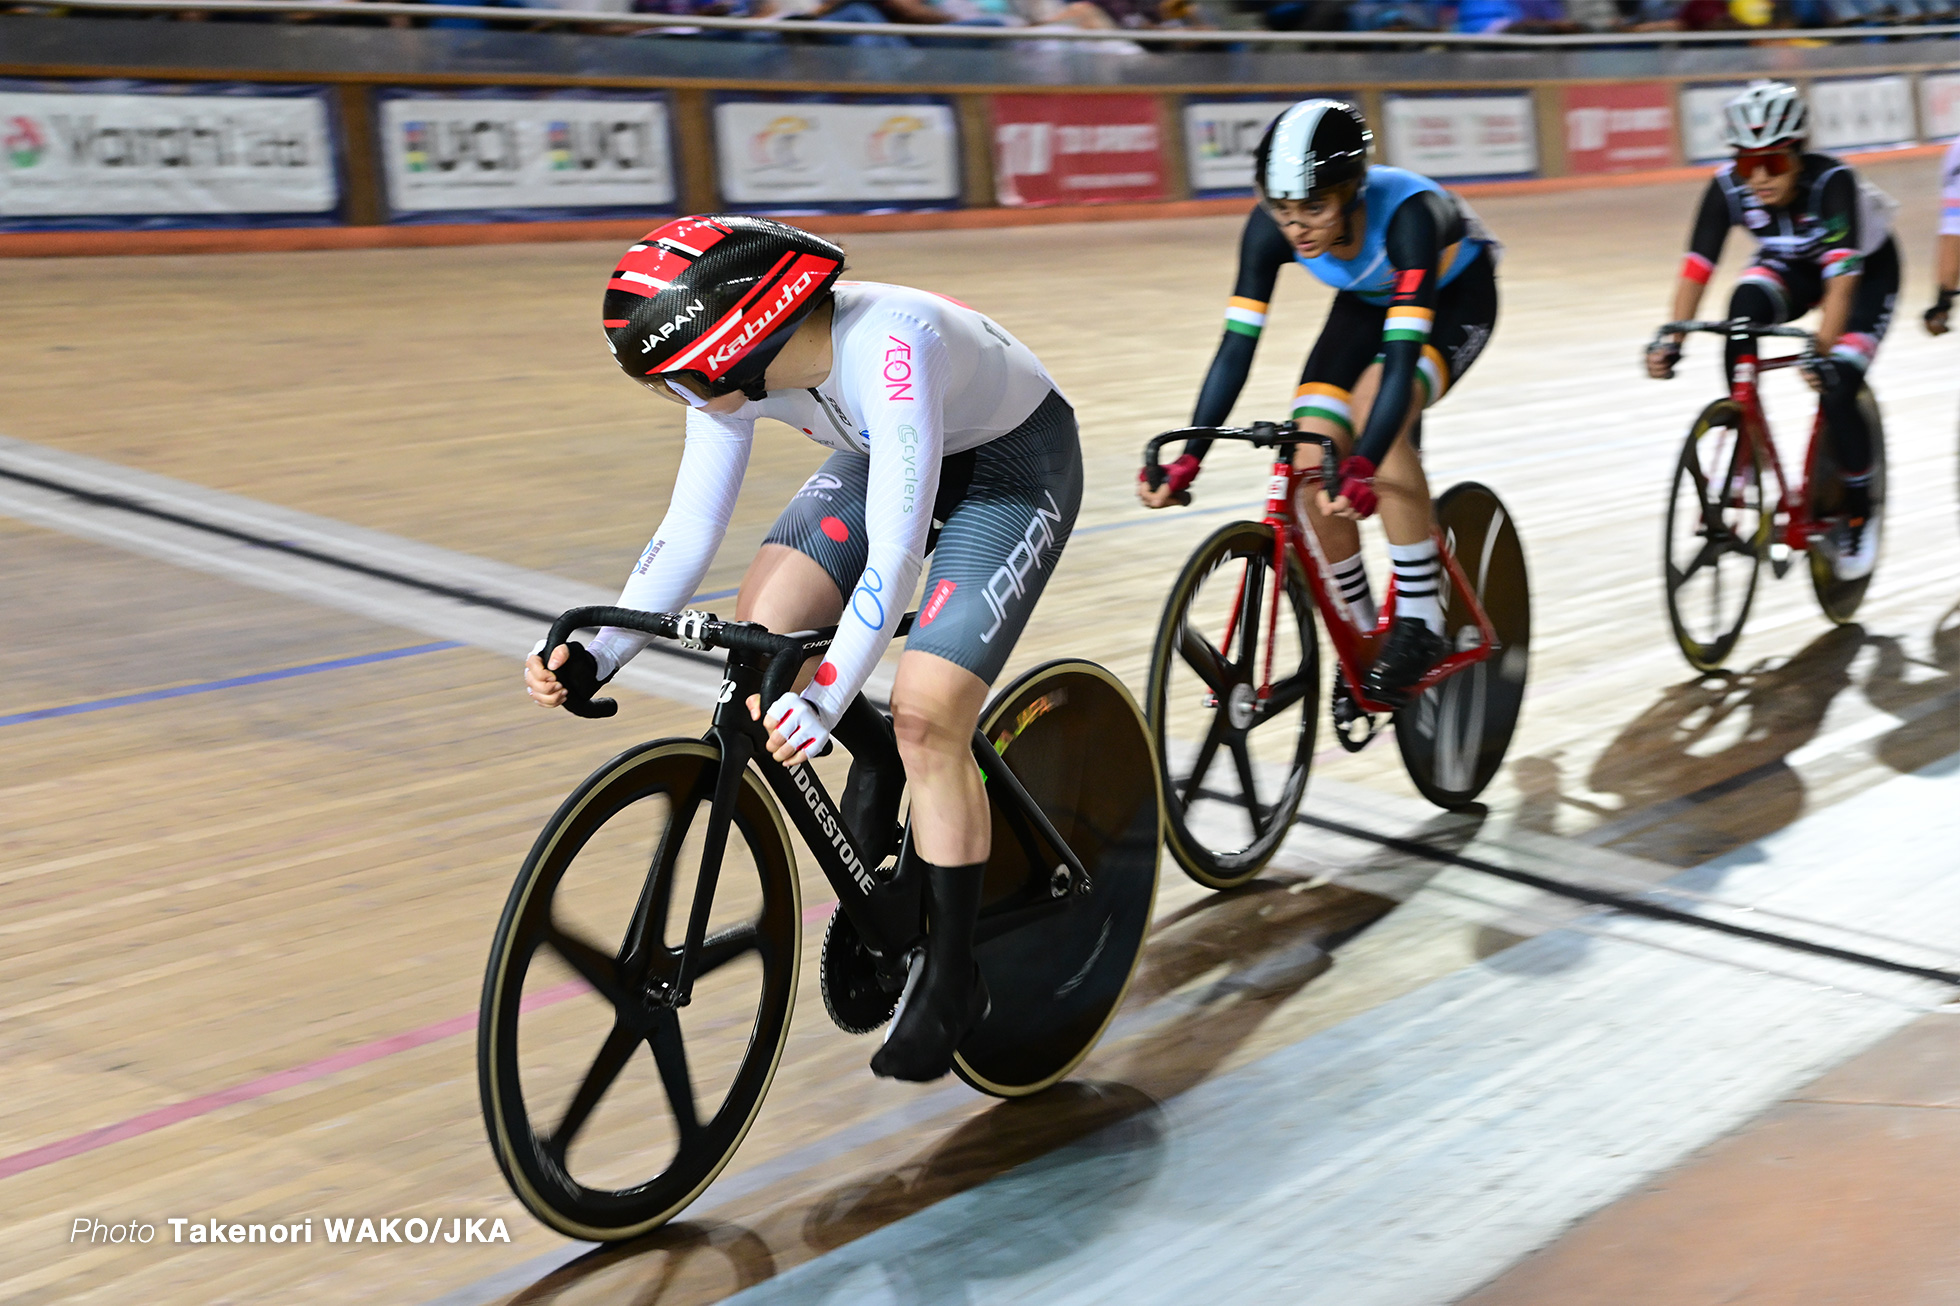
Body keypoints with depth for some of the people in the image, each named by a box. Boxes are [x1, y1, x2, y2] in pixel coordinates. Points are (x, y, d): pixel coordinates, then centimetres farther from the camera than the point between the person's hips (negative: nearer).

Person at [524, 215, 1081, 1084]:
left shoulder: (887, 348, -40)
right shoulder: (730, 370, -19)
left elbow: (895, 550, -42)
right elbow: (688, 532, -13)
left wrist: (826, 698, -49)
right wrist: (597, 659, -24)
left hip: (1015, 464, -6)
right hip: (882, 455, 6)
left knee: (925, 719, -17)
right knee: (758, 629, -16)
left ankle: (951, 978, -1)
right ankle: (877, 765, 12)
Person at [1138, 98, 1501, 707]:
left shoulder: (1406, 214, -40)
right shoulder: (1270, 228, -27)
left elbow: (1402, 360, -46)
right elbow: (1237, 345, -26)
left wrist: (1363, 467, -58)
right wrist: (1187, 459, -35)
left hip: (1455, 296, -5)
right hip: (1367, 302, 5)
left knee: (1378, 408, -32)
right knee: (1310, 466, -12)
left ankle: (1420, 622, -22)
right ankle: (1360, 633, 8)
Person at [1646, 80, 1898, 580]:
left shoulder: (1832, 182, -37)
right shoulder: (1729, 186, -27)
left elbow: (1841, 276, -46)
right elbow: (1696, 266, -29)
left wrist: (1823, 348, -59)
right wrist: (1671, 338, -42)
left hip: (1868, 267, -3)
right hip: (1791, 265, 3)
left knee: (1836, 390, -20)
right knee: (1745, 304, -31)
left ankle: (1859, 513, 6)